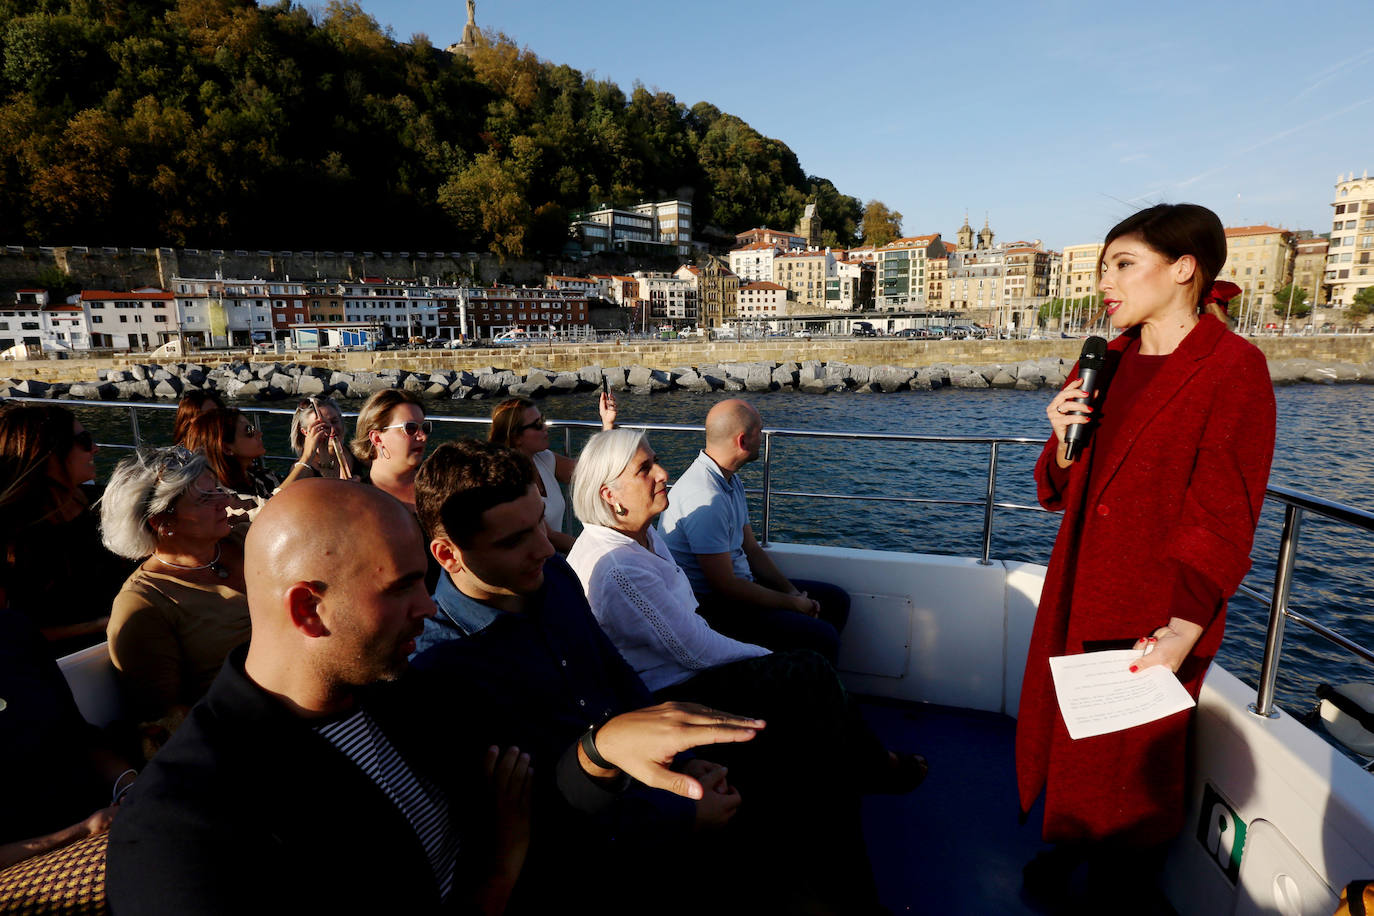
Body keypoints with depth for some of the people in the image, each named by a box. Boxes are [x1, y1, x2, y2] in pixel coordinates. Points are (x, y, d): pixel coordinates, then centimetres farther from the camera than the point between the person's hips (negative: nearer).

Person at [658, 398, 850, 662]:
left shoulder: (732, 480, 8)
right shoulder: (705, 498, -26)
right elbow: (725, 586, -24)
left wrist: (792, 591, 0)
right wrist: (793, 604, -12)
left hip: (741, 584, 11)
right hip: (713, 607, -10)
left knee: (836, 599, 14)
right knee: (822, 637, -22)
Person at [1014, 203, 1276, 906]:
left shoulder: (1234, 368, -13)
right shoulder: (1108, 364, 6)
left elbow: (1223, 520, -17)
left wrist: (1184, 629, -23)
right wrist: (1064, 440, -11)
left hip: (1155, 611, -6)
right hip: (1078, 589, 6)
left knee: (1130, 753, 12)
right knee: (1063, 729, 18)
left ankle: (1122, 873, 39)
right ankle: (1069, 842, 43)